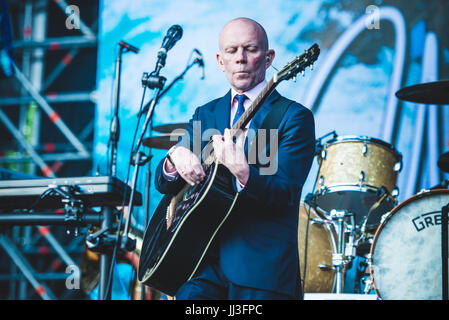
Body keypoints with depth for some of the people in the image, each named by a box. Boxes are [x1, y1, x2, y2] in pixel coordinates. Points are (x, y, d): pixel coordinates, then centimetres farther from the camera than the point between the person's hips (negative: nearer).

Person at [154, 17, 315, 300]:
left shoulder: (294, 117, 0)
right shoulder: (204, 114, 16)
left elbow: (286, 195, -11)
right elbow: (164, 184, 15)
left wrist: (242, 172, -30)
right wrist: (175, 157, -8)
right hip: (204, 257, 3)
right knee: (188, 296, -22)